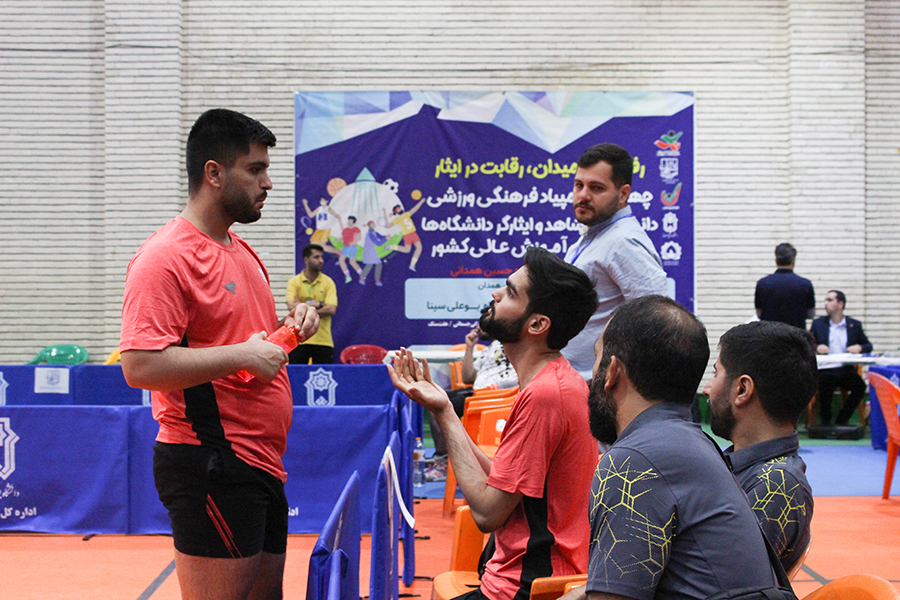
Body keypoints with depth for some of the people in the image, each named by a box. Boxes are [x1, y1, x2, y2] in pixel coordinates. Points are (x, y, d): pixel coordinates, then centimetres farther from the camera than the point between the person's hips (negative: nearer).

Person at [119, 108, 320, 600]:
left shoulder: (242, 252, 18)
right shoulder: (164, 258, -13)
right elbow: (141, 366, -23)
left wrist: (289, 324, 9)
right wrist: (241, 355, -22)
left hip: (260, 464, 10)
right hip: (212, 470, -10)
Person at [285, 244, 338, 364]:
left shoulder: (328, 282, 5)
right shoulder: (294, 282, 3)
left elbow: (331, 309, -7)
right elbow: (291, 306, -12)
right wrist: (318, 304, -12)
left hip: (323, 340, 1)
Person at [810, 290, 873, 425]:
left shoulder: (854, 325, 15)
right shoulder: (818, 323, 14)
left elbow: (868, 346, 17)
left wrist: (859, 347, -6)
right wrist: (816, 348, -12)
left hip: (846, 370, 1)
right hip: (825, 370, -1)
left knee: (860, 386, -28)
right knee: (825, 384, -35)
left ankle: (842, 420, -8)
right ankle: (825, 421, -10)